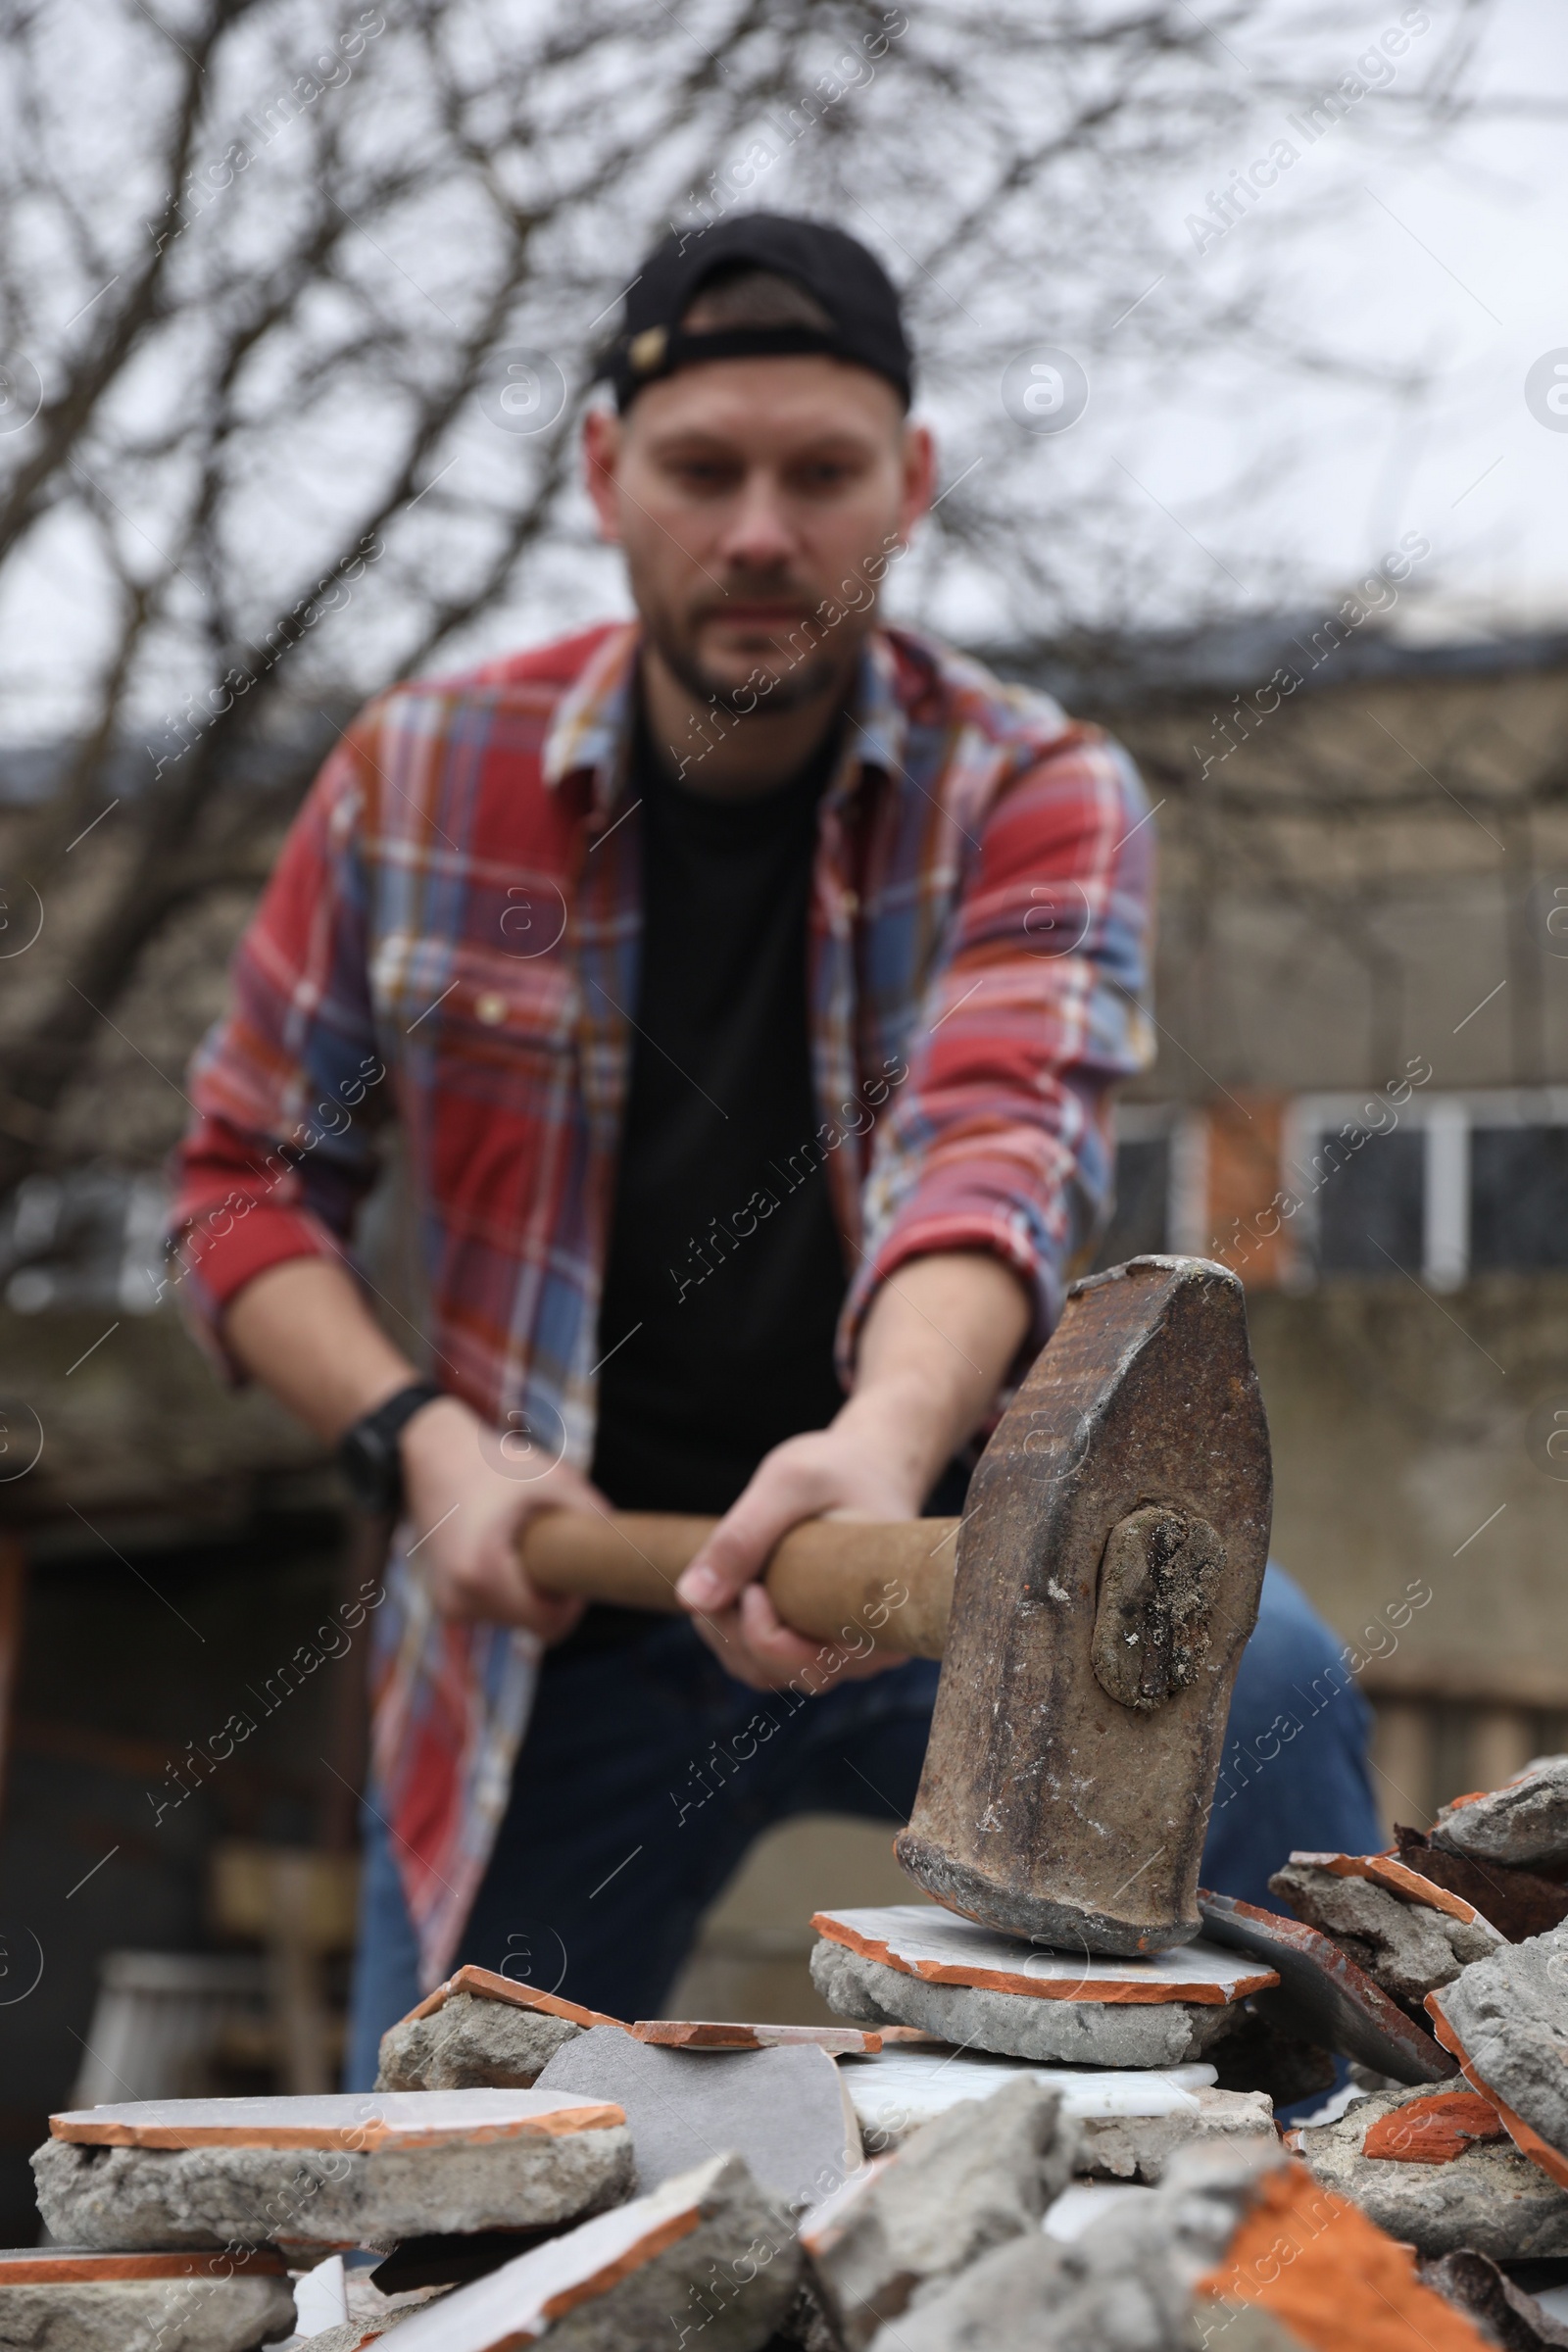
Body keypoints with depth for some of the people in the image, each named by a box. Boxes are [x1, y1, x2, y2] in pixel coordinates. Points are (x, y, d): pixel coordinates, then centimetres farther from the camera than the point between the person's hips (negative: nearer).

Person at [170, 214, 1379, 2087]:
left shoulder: (1033, 792, -9)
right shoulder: (418, 782, -2)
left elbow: (998, 1145, -27)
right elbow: (250, 1181, 6)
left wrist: (886, 1442, -48)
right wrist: (418, 1438, -12)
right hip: (555, 1627, 2)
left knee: (1247, 1666, -30)